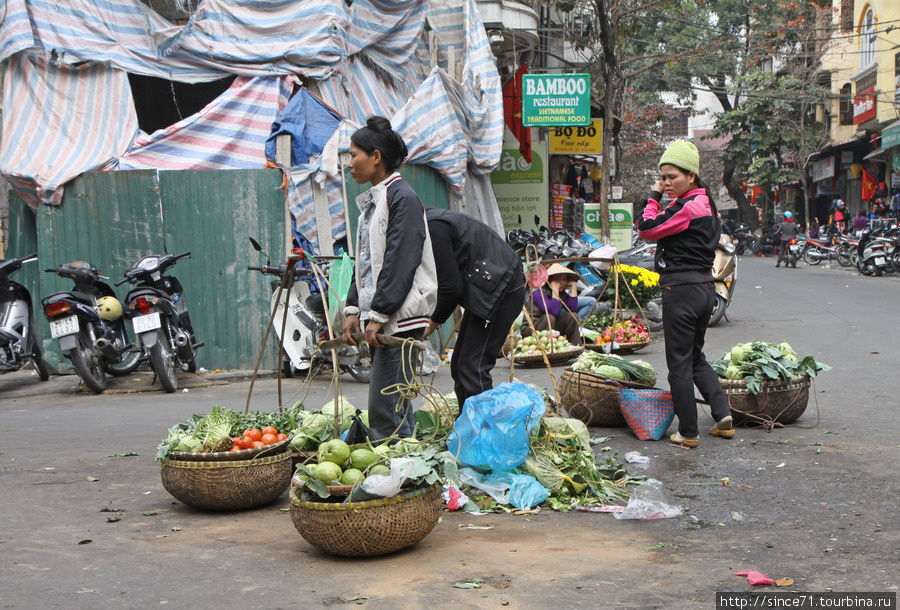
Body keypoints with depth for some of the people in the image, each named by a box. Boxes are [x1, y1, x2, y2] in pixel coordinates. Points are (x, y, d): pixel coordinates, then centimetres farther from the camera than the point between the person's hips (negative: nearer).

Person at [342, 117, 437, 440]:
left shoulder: (402, 198, -11)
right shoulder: (372, 200, 18)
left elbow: (399, 262, -17)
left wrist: (378, 314, -19)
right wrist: (354, 309, 12)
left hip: (400, 317, -9)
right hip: (380, 317, 9)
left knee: (385, 405, -11)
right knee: (396, 404, 12)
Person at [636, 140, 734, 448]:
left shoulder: (687, 206, -17)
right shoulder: (707, 204, 14)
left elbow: (647, 229, -17)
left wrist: (654, 197, -6)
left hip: (681, 289, -10)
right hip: (706, 287, 10)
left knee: (680, 363, 0)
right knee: (696, 356, 21)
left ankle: (688, 432, 6)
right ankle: (723, 415, 15)